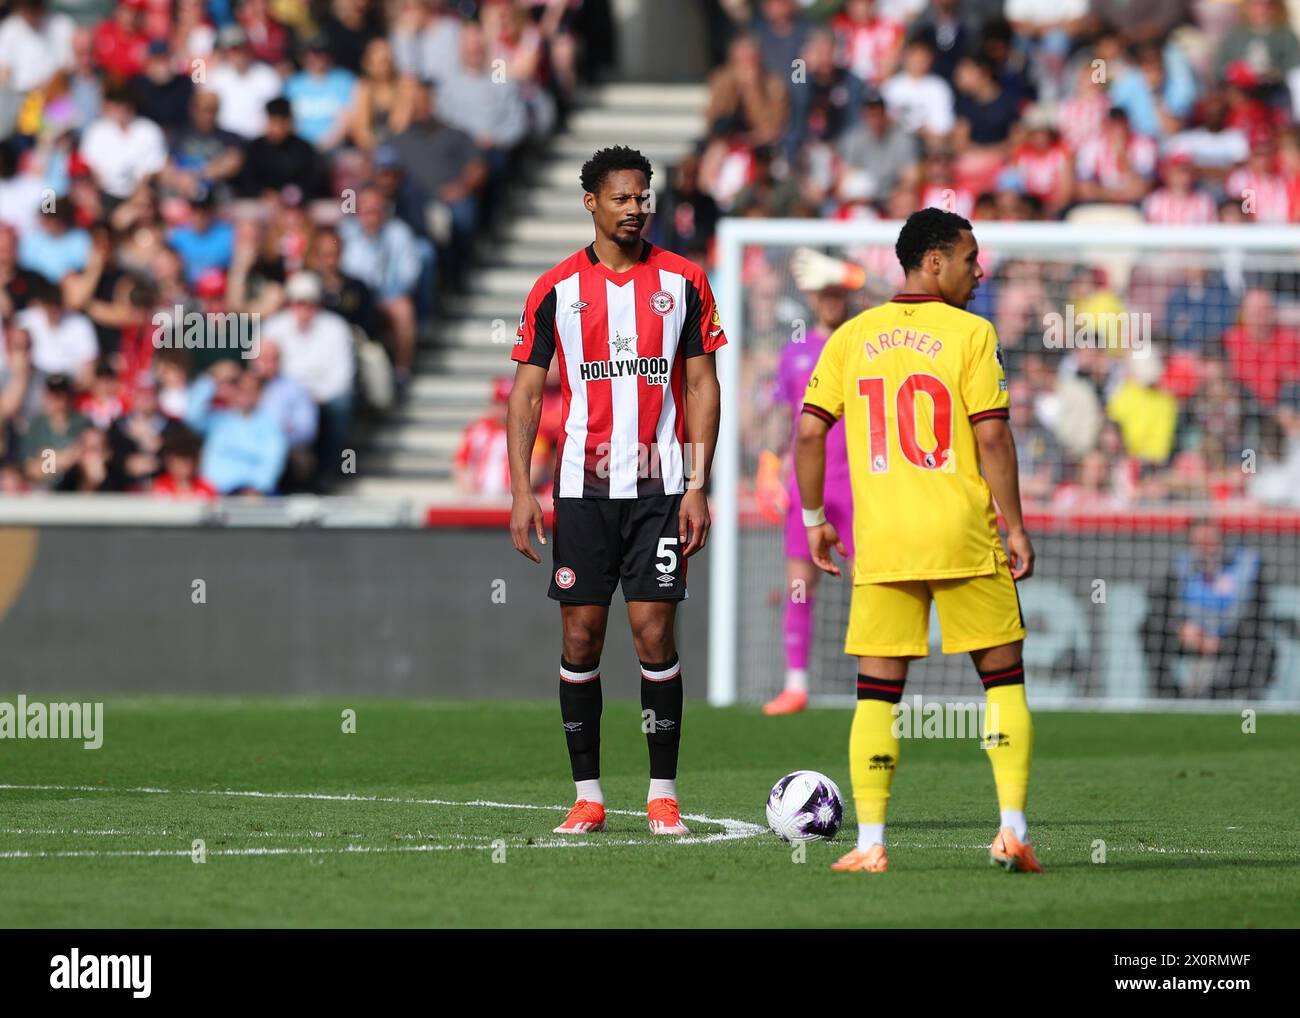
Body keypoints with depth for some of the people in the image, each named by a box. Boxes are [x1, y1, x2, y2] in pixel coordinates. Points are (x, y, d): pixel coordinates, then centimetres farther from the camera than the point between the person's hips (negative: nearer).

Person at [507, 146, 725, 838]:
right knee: (580, 637, 0)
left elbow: (703, 387, 4)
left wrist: (697, 488, -4)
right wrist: (522, 490, -3)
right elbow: (525, 393, 6)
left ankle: (663, 794, 2)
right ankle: (587, 795, 8)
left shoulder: (682, 281, 4)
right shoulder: (556, 290, 4)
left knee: (654, 632, -6)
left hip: (660, 486, -1)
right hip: (582, 488, 1)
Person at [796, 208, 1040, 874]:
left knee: (877, 692, 7)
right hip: (964, 541, -3)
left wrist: (814, 520, 14)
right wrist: (1015, 527, -2)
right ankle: (1012, 829, 0)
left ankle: (870, 844, 0)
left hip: (880, 543, 3)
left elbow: (809, 432, 4)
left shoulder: (852, 337, 7)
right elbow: (992, 438, -8)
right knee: (1003, 679, 9)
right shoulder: (970, 333, -3)